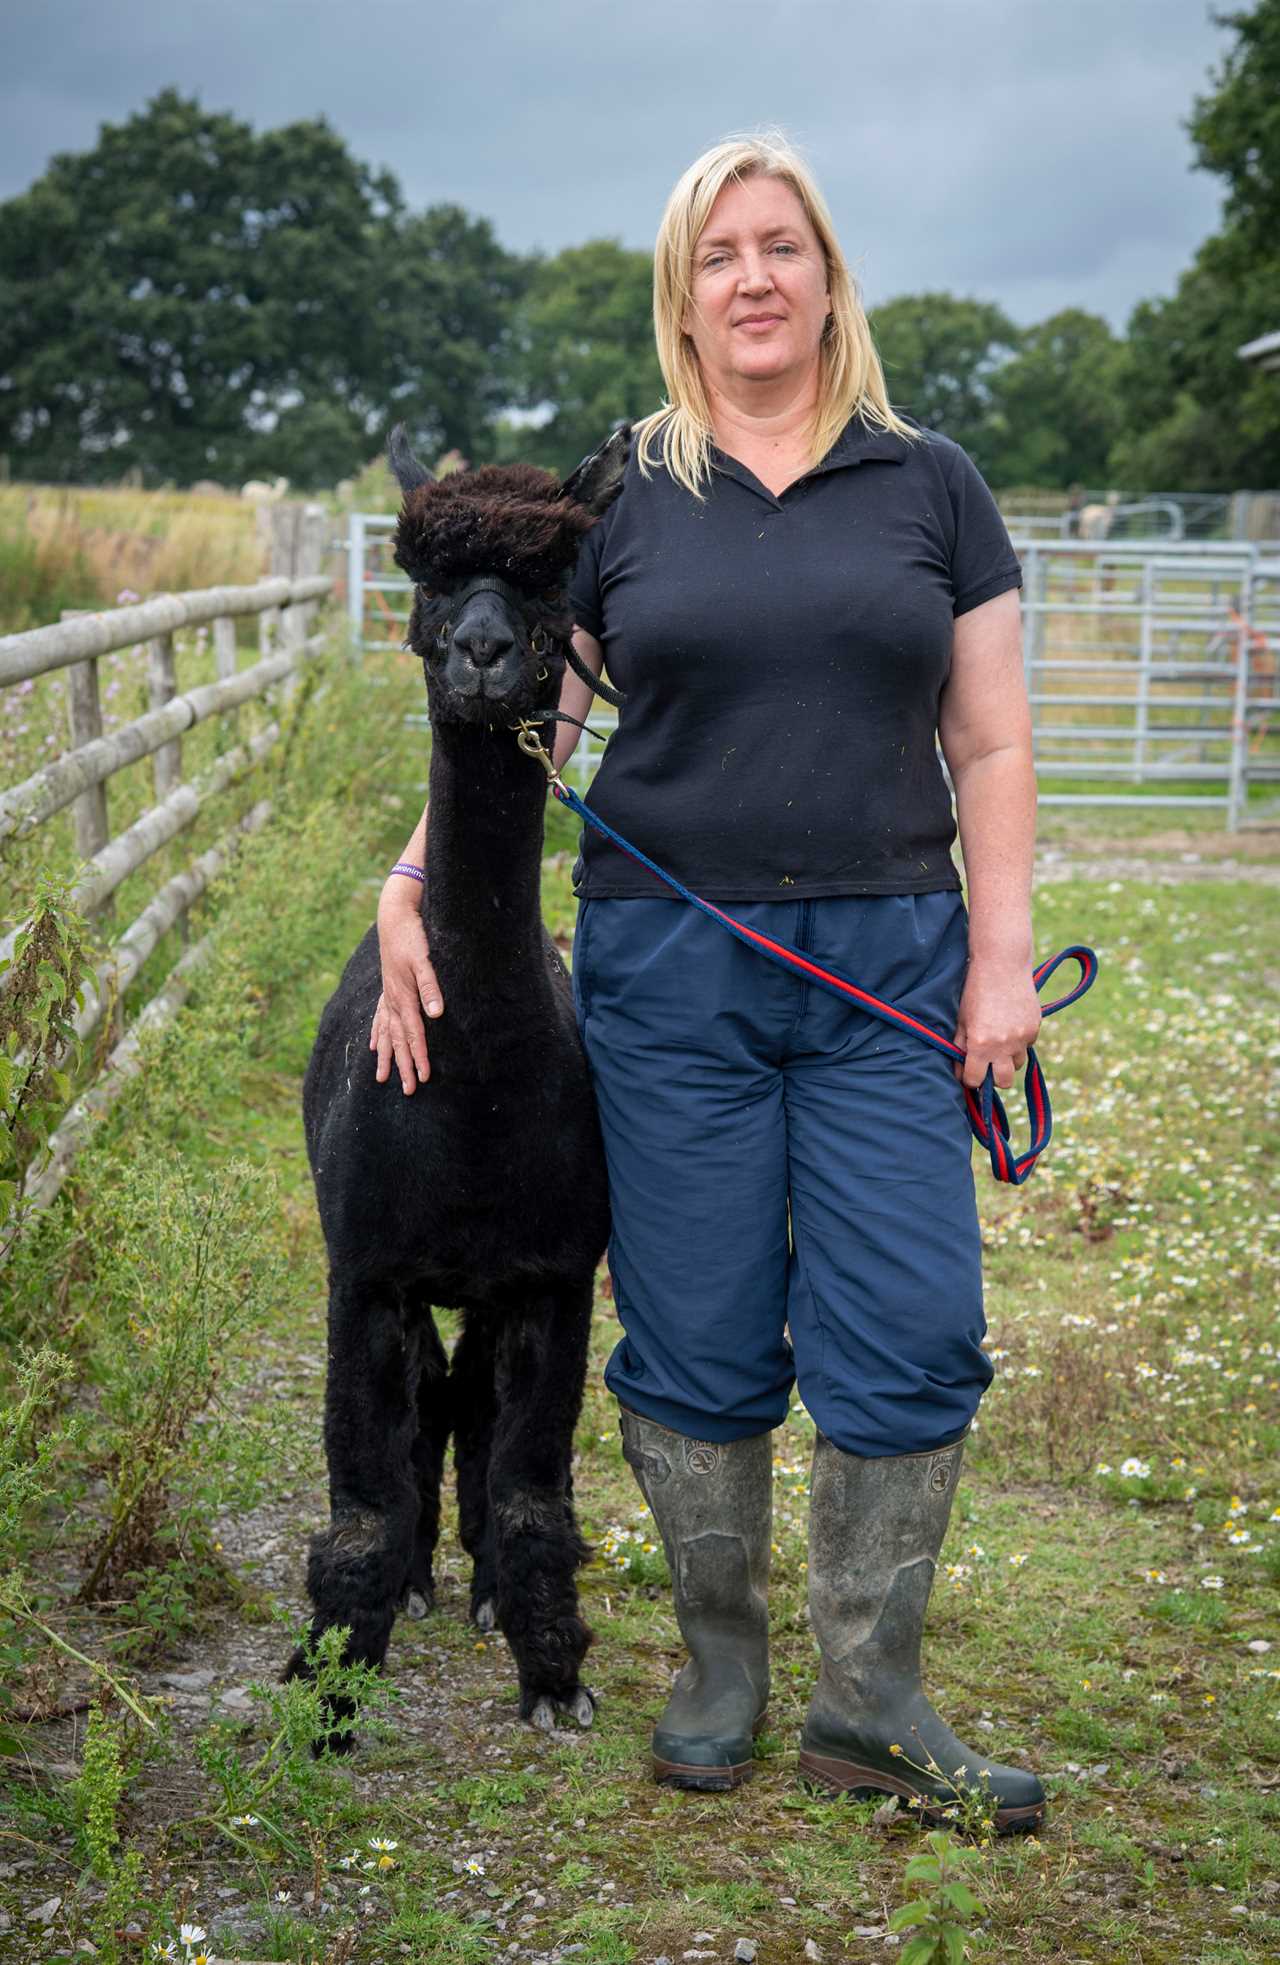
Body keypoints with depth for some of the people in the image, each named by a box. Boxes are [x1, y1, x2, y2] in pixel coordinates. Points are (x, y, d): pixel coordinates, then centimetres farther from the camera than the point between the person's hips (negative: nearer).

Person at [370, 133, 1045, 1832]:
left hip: (888, 960, 1)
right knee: (699, 1342, 4)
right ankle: (721, 1666, 23)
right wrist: (410, 892, -3)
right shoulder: (617, 500, 6)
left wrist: (1002, 953, -2)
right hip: (669, 971, 0)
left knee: (912, 1333, -3)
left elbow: (990, 744, 7)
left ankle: (873, 1705, 11)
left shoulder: (930, 485, 8)